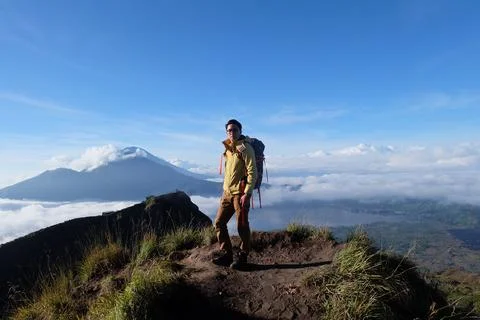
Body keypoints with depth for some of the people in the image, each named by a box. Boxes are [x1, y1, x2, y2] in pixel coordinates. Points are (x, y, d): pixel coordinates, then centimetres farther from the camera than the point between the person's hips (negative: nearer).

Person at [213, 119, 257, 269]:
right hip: (227, 193, 8)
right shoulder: (228, 148, 13)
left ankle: (242, 257, 17)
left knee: (242, 226, 1)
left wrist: (247, 194, -20)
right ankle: (227, 254, 20)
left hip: (240, 193, -8)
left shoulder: (245, 148, -10)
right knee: (219, 223, 8)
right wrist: (225, 190, 19)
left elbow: (252, 172, -15)